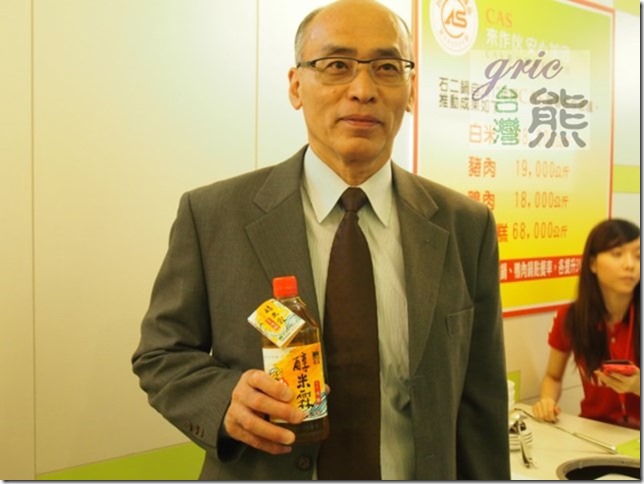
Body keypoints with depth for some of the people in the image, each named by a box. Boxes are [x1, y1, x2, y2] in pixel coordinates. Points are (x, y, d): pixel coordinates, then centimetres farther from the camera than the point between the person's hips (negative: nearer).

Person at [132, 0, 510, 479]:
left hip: (420, 471, 2)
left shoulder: (467, 226, -8)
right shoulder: (212, 215, -12)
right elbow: (161, 354, -4)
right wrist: (225, 399, -23)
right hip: (259, 468, -1)